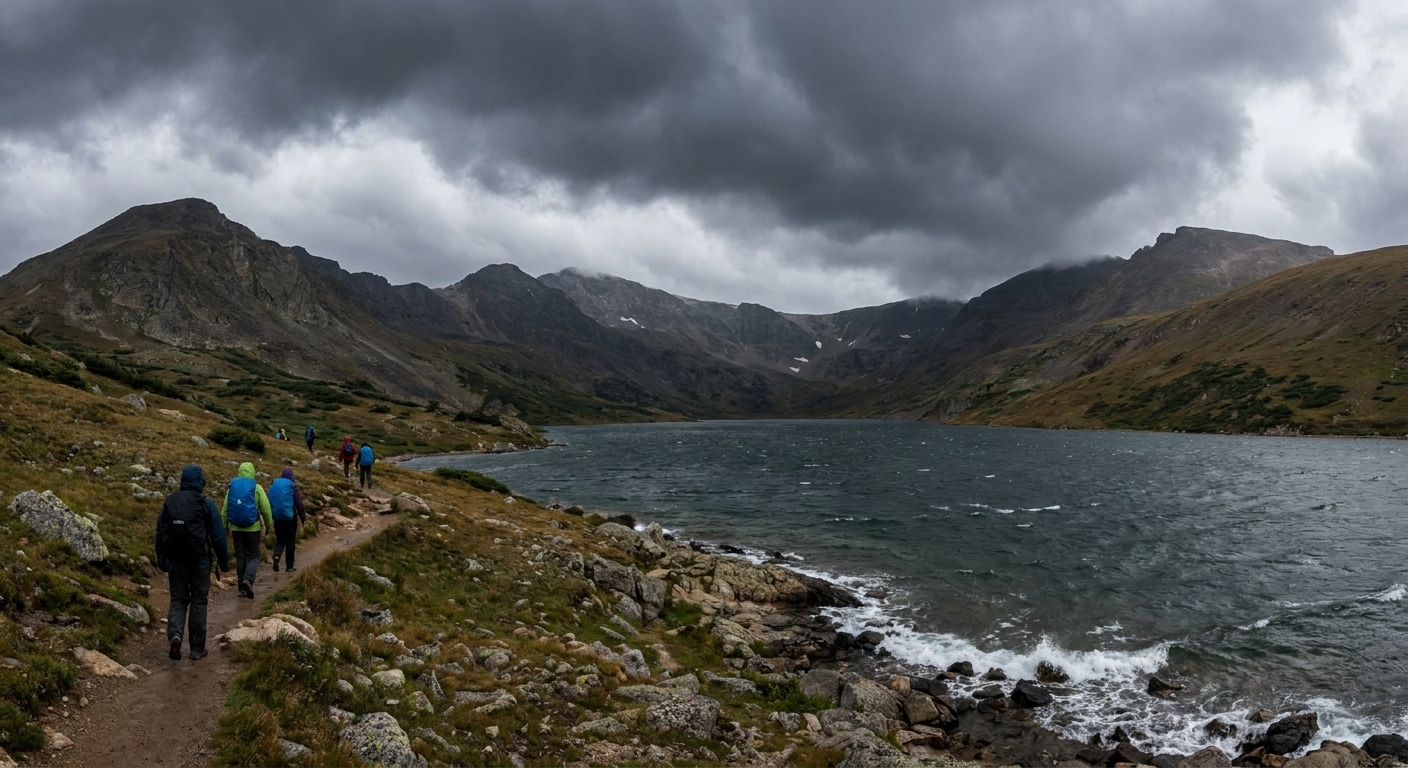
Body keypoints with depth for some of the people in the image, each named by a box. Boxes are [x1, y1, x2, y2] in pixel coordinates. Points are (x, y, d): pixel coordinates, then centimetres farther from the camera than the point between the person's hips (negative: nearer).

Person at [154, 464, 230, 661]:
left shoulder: (169, 502, 2)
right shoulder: (206, 504, -9)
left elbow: (160, 534, 8)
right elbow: (218, 536, -8)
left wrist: (162, 562, 18)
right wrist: (224, 563, 2)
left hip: (176, 561, 3)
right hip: (200, 561, -2)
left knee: (178, 600, 13)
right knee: (198, 602, 8)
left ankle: (175, 634, -14)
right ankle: (197, 648, 12)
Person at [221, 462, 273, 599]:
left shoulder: (232, 486, 2)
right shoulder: (256, 488, -7)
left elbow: (225, 508, 4)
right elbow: (265, 508, -4)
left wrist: (224, 526, 12)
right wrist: (269, 524, 11)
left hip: (236, 527, 3)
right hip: (252, 527, -3)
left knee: (240, 557, 12)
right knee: (254, 556, 5)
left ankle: (242, 587, 14)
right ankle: (248, 579, -18)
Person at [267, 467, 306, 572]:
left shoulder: (273, 485, 3)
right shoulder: (292, 486, -9)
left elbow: (270, 501, 10)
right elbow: (299, 504, -8)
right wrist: (303, 518, 2)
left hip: (277, 518, 3)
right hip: (290, 518, -3)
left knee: (280, 540, 13)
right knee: (290, 541, 8)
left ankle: (276, 556, -15)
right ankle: (290, 566, 11)